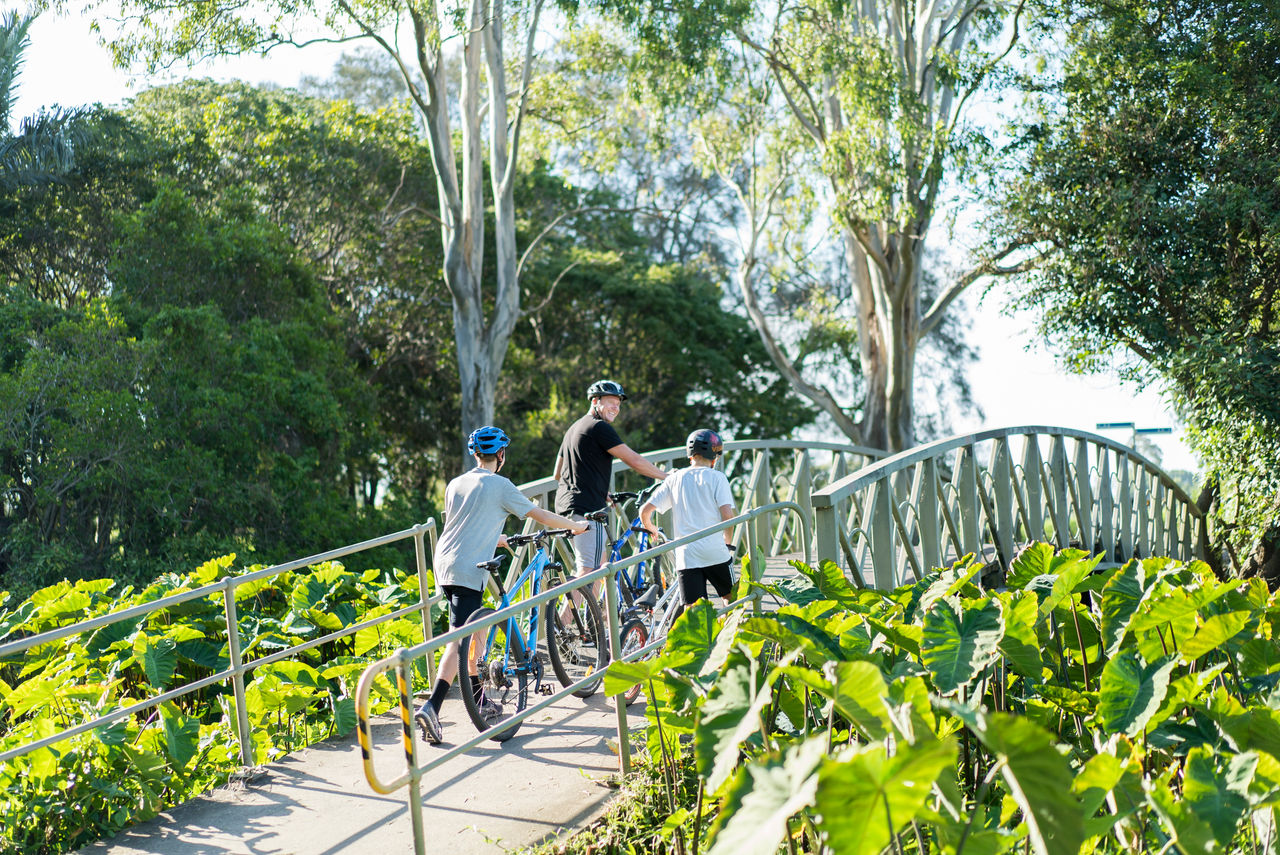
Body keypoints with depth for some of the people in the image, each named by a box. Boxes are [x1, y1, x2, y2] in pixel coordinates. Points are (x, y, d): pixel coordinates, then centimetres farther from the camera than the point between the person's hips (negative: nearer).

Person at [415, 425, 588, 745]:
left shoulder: (455, 484, 17)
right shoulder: (500, 485, -4)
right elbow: (540, 516, 1)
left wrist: (496, 539, 45)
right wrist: (576, 525, 17)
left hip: (443, 564, 8)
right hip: (468, 571, -8)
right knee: (460, 639, -11)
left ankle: (479, 700, 29)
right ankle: (431, 707, -21)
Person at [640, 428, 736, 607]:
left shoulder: (675, 478, 10)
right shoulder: (716, 477, 1)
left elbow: (645, 510, 7)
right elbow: (727, 515, -9)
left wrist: (651, 529, 27)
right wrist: (727, 541, 10)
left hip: (686, 555, 2)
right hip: (714, 552, -2)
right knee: (731, 598, 19)